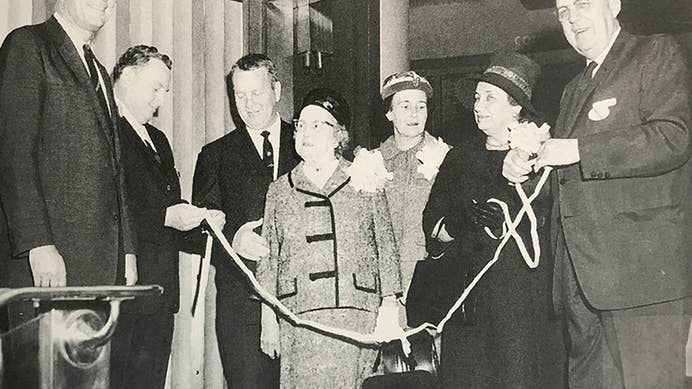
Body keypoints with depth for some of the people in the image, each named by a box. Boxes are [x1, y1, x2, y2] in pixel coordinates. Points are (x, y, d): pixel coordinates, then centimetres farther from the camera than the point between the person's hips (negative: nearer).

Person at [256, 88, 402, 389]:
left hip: (357, 310, -1)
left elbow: (386, 245, 8)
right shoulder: (280, 190, 11)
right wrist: (268, 318, 8)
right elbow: (268, 257, 12)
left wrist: (390, 305, 2)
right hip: (299, 315, 1)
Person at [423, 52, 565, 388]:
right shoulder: (462, 156, 14)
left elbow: (540, 229, -7)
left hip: (522, 296, -4)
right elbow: (431, 220, 8)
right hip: (465, 299, 4)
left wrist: (500, 223, -22)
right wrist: (454, 227, -11)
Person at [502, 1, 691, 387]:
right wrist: (522, 167, 9)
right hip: (581, 277, 8)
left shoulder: (658, 54, 2)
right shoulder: (574, 91, 25)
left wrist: (580, 151, -15)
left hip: (642, 268, -7)